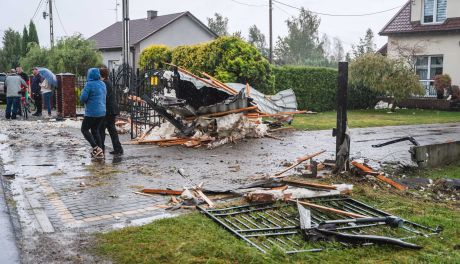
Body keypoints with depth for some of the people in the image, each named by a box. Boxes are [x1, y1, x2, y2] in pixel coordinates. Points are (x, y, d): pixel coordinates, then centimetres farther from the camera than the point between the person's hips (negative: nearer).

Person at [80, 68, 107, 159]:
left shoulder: (89, 84, -15)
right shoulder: (102, 84, 7)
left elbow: (83, 98, -16)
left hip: (91, 113, -7)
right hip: (102, 112, 7)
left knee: (84, 129, 9)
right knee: (95, 130, 18)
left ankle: (96, 148, -6)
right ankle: (100, 152, 13)